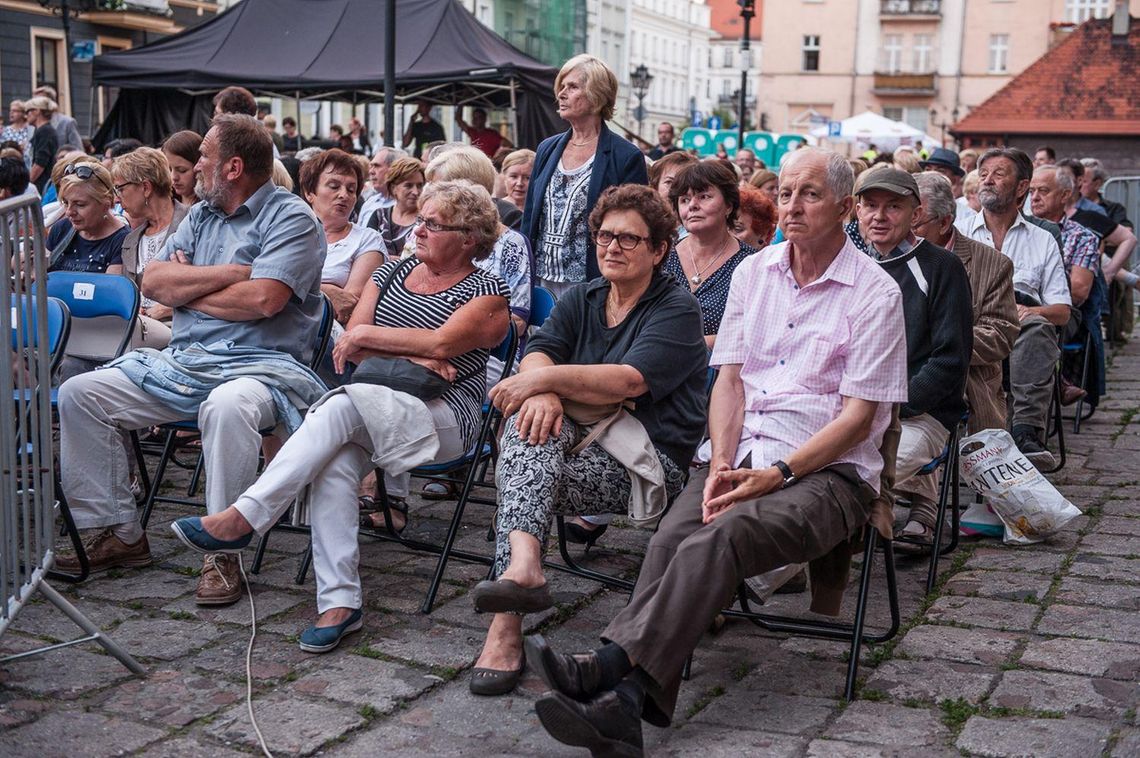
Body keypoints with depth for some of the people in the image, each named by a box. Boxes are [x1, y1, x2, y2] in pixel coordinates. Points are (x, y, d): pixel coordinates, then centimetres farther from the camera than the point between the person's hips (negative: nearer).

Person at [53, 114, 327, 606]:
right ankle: (117, 534, 4)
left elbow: (262, 299, -20)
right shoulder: (201, 215, 19)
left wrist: (187, 288, -4)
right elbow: (153, 283, 6)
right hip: (183, 362, 8)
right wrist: (226, 273, -8)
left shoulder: (291, 218, -4)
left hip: (258, 363, -8)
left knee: (228, 405, -41)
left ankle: (223, 552, -27)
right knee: (79, 394, -2)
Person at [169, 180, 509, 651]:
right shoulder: (394, 270, 19)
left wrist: (368, 335, -8)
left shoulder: (486, 292, 2)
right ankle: (340, 601, -32)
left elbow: (441, 343, -16)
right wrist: (411, 358, -7)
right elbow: (350, 345, 8)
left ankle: (241, 519, -33)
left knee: (342, 405, -33)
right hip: (374, 406, 5)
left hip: (444, 420, -5)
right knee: (335, 460, -31)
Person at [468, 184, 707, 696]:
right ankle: (523, 567, -43)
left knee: (523, 479, -27)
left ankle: (506, 627, -30)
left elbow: (630, 381, -19)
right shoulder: (582, 300, 17)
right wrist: (543, 391, -25)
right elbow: (537, 354, -1)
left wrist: (545, 379, -24)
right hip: (582, 444, 5)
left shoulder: (677, 309, -2)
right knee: (532, 414, -28)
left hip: (654, 459, -5)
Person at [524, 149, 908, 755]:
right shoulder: (754, 272, 15)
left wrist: (776, 474, -17)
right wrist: (721, 465, -6)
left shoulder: (875, 292, -2)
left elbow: (858, 417, -7)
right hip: (743, 453, 4)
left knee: (722, 535, -33)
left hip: (828, 471, -4)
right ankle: (626, 702, -41)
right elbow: (730, 378, 11)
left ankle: (611, 666, -43)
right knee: (673, 535, -27)